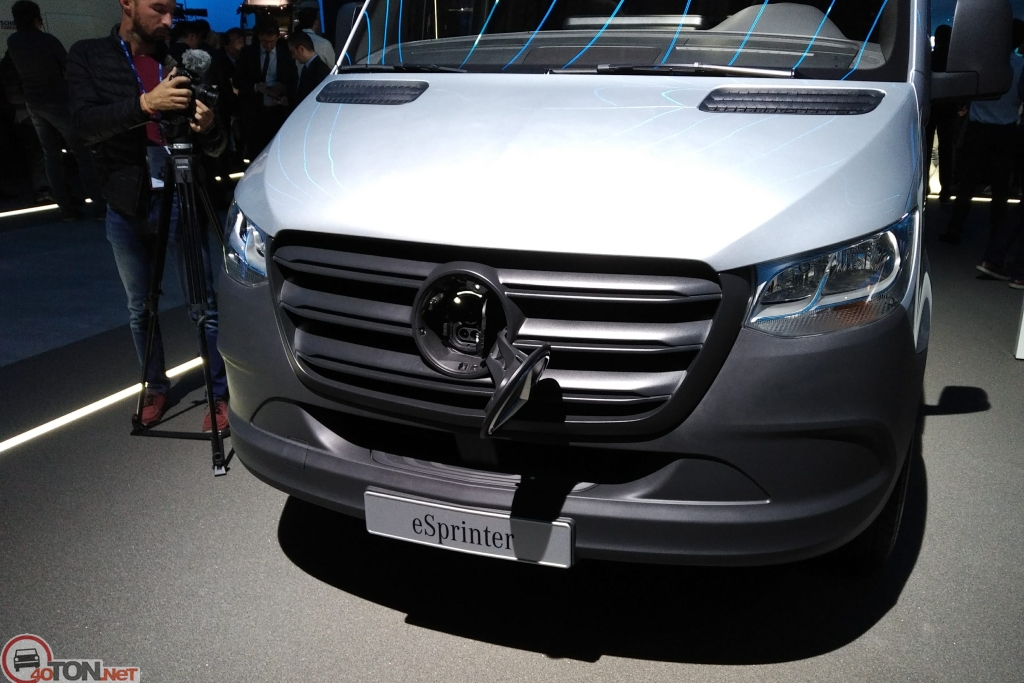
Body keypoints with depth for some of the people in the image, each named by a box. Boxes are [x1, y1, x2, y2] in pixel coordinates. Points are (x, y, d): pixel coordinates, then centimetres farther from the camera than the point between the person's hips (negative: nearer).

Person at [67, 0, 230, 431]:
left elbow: (215, 150, 3)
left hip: (178, 202, -1)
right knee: (140, 309, 12)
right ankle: (155, 387, 28)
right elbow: (86, 123, -15)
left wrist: (207, 127, -20)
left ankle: (220, 393, 6)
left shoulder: (178, 63, 3)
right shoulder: (89, 57, 2)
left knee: (203, 306, -4)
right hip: (125, 206, 1)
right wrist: (145, 103, -28)